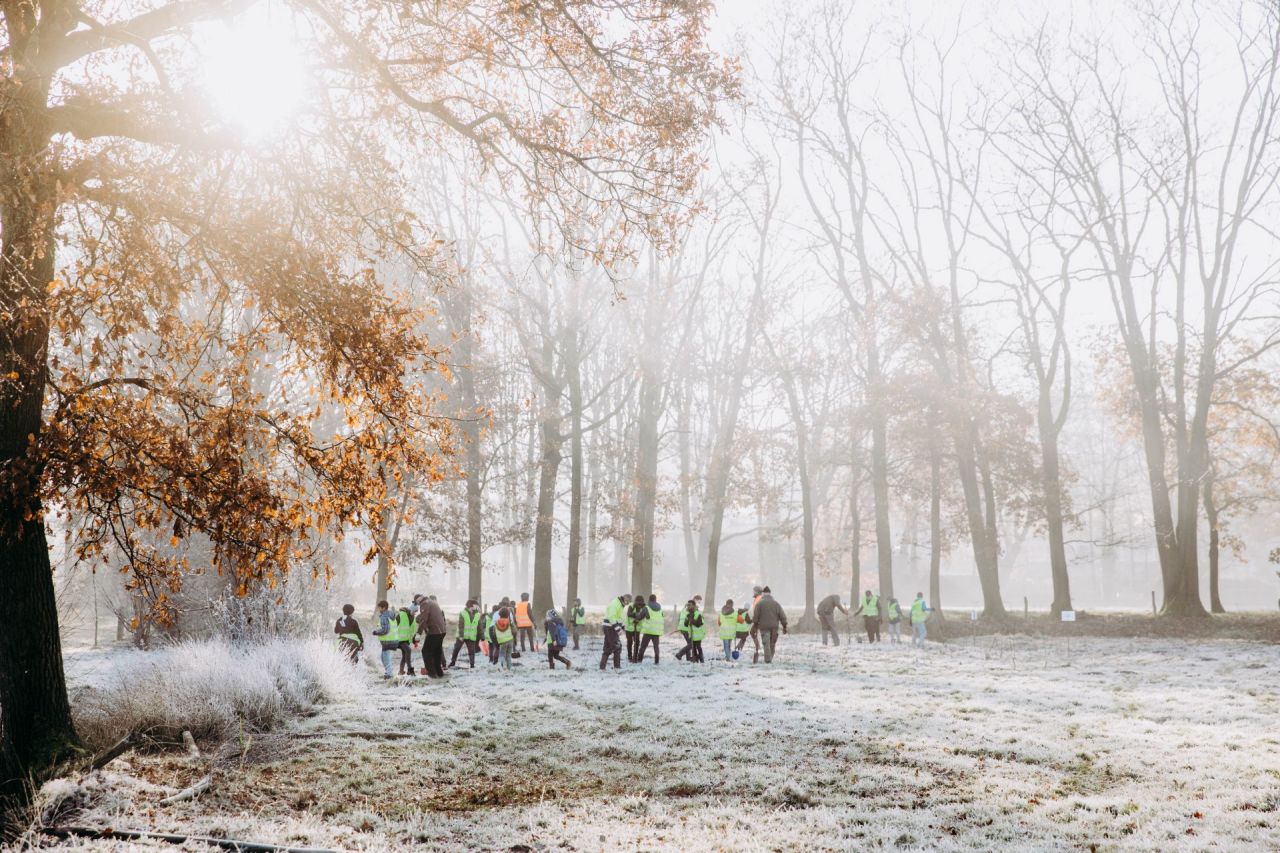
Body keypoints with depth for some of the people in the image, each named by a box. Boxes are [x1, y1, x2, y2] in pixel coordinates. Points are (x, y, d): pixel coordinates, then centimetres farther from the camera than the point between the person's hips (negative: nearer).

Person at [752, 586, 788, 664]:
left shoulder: (759, 603, -2)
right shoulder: (776, 603, 5)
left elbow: (756, 616, -4)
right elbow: (782, 616, 3)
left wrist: (755, 625, 8)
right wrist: (784, 626, 8)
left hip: (764, 626, -2)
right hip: (774, 627, 2)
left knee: (766, 644, -4)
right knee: (772, 643, 13)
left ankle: (768, 659, -13)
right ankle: (770, 658, 17)